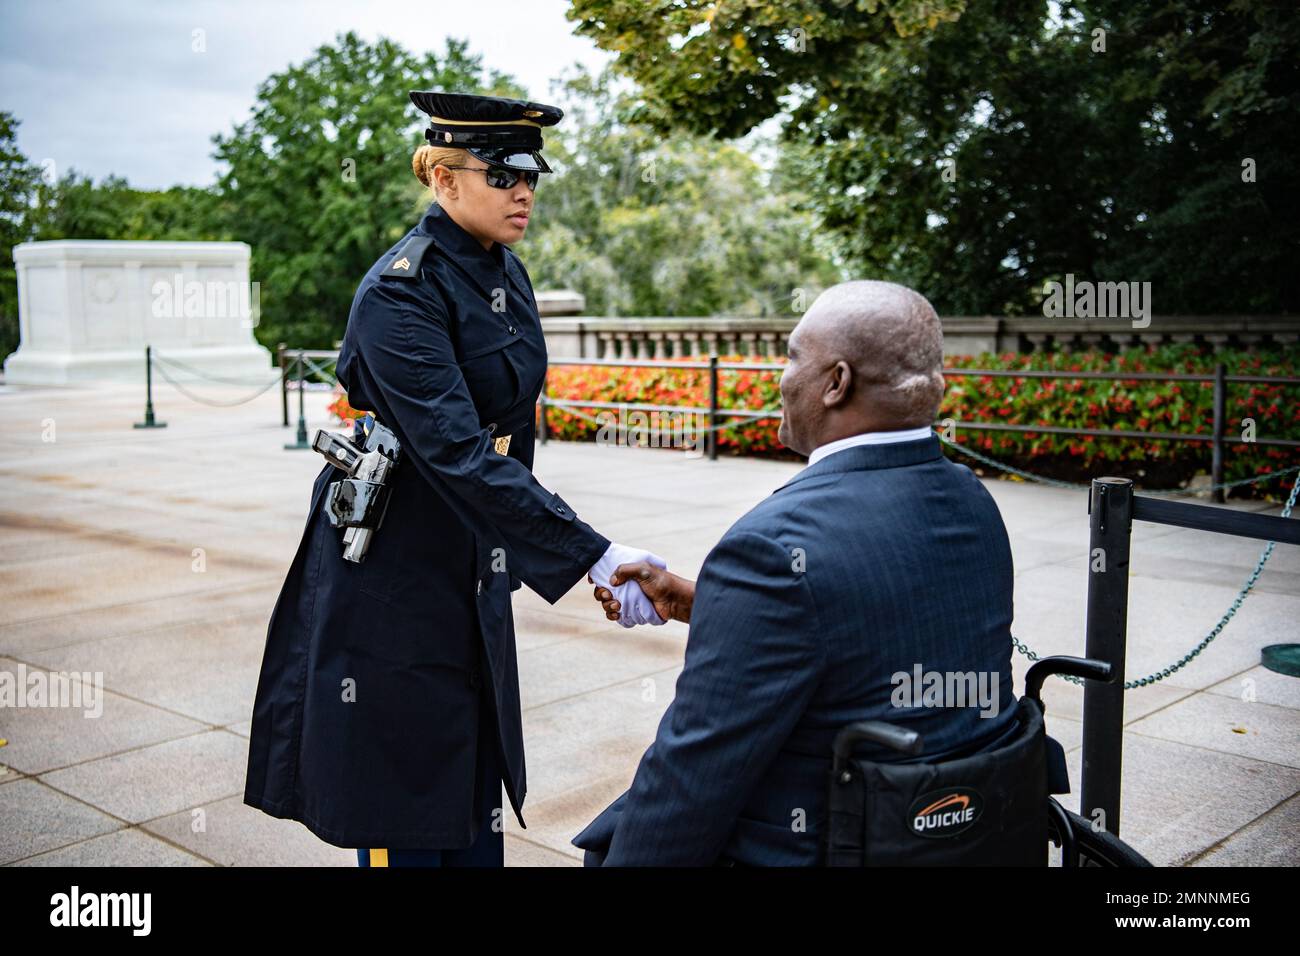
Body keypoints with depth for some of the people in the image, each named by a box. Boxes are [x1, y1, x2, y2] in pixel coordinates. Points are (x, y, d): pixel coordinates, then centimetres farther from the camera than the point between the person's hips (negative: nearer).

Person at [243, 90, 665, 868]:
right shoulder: (400, 291, -20)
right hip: (392, 578, -7)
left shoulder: (509, 277, 5)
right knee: (402, 803, 6)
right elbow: (457, 454, -30)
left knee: (475, 789, 16)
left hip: (472, 582, 8)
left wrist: (507, 555, 17)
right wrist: (593, 558, -34)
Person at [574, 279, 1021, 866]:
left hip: (804, 849, -7)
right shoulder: (971, 502, -2)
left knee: (611, 835, 19)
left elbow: (694, 774, -23)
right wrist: (697, 603, 11)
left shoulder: (777, 545, -28)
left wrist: (626, 858, -7)